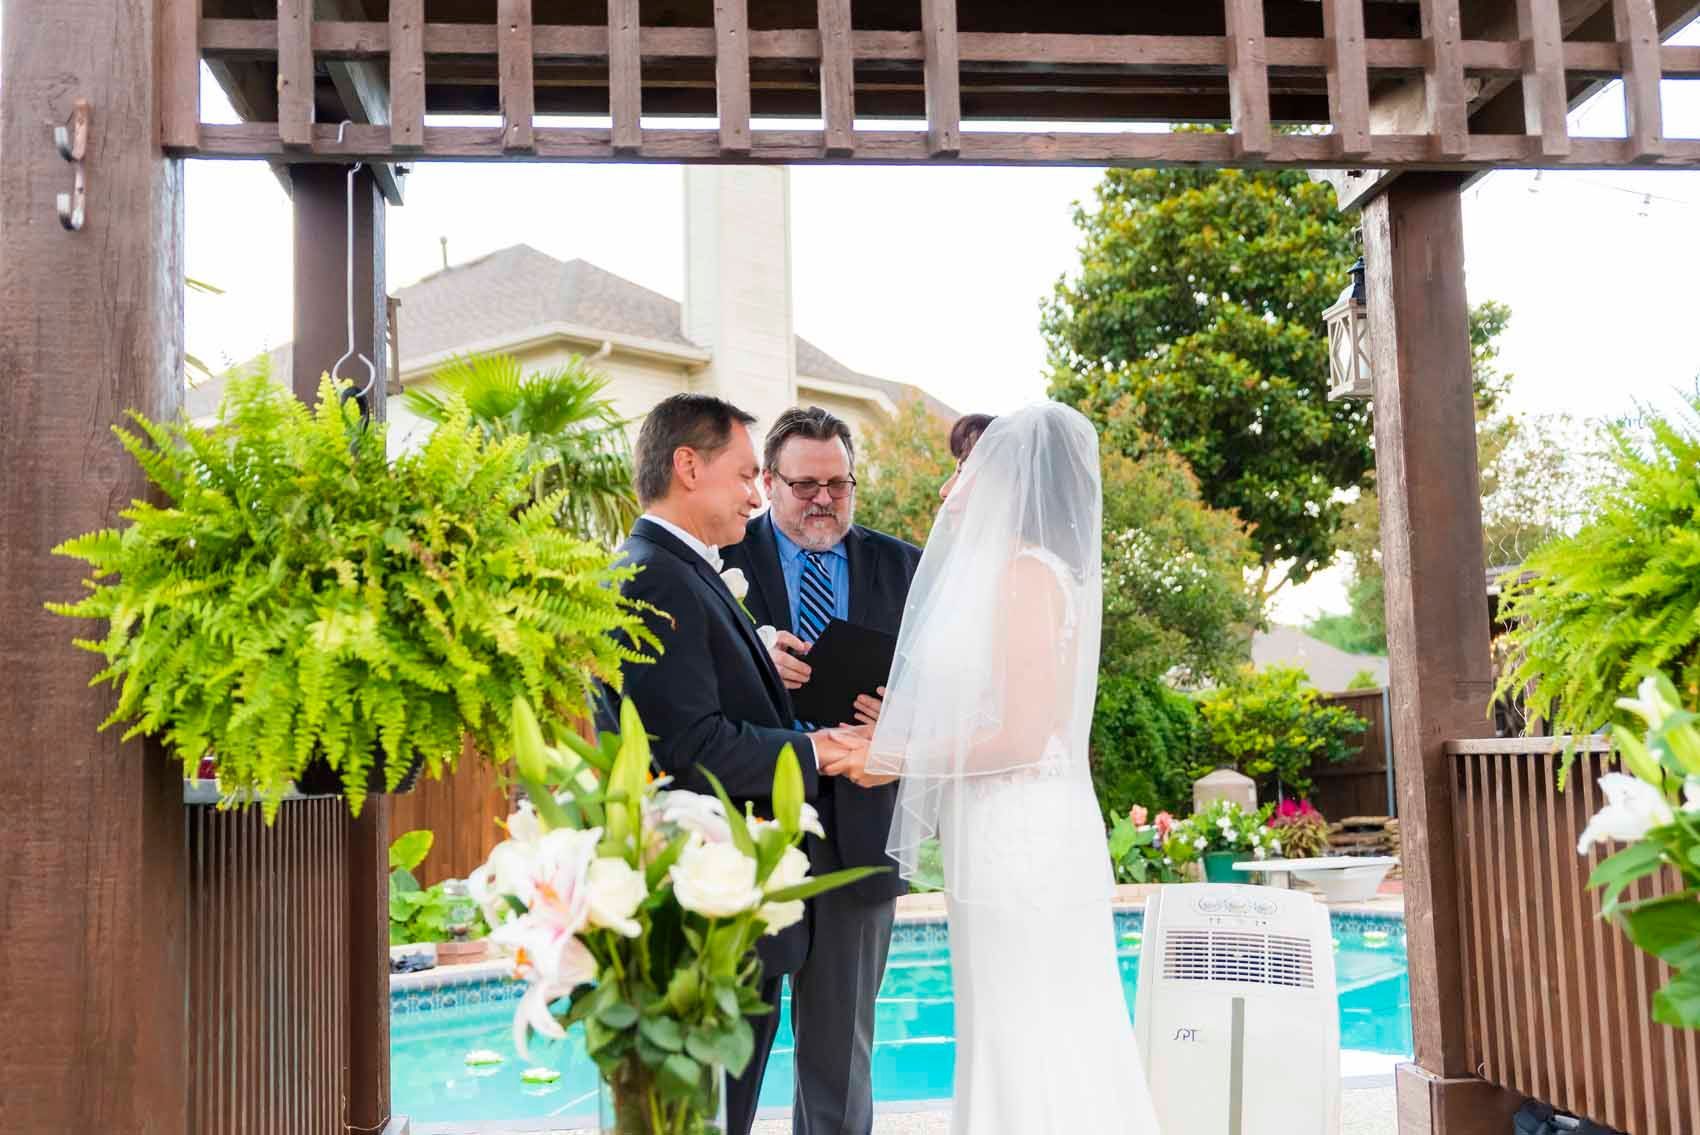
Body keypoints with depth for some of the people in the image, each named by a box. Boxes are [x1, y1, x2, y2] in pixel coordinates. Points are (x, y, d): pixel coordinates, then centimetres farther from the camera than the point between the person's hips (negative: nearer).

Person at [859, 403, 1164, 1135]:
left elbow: (1023, 737, -19)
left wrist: (902, 758, -10)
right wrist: (905, 726, 18)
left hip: (1016, 836, -9)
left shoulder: (1024, 571, -13)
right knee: (1057, 1043, 13)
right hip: (1016, 833, 9)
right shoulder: (1028, 568, 15)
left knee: (1022, 1048, -2)